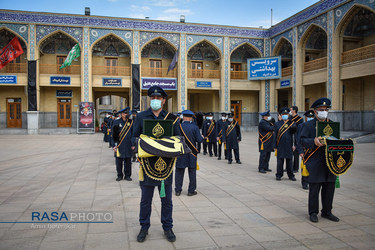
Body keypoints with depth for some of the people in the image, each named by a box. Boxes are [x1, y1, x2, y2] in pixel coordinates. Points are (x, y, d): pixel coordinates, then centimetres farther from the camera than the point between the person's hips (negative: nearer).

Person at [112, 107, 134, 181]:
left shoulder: (131, 122, 7)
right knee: (119, 161, 3)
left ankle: (127, 175, 18)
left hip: (128, 146, 1)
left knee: (128, 161, 5)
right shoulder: (116, 122, 2)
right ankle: (119, 175, 17)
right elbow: (114, 134, 2)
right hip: (119, 146, -1)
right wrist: (114, 145, -3)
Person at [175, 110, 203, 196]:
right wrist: (202, 137, 11)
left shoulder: (179, 126, -7)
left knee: (179, 172, 9)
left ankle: (178, 190, 14)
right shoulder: (194, 127, -8)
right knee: (192, 172, 9)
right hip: (192, 153, 0)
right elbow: (199, 140, -10)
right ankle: (191, 191, 14)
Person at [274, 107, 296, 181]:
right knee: (280, 160, 2)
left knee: (289, 161, 7)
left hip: (289, 146, 1)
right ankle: (279, 175, 13)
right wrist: (275, 146, 2)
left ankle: (291, 175, 19)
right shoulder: (277, 124, 7)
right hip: (280, 146, 0)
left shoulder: (292, 123, 8)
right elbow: (275, 136, 6)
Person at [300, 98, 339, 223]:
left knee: (329, 187, 10)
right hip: (314, 163, -5)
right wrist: (314, 141, -26)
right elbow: (302, 141, -8)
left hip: (329, 162, 5)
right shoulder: (308, 125, 0)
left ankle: (327, 212, 25)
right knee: (314, 188, 0)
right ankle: (313, 213, 14)